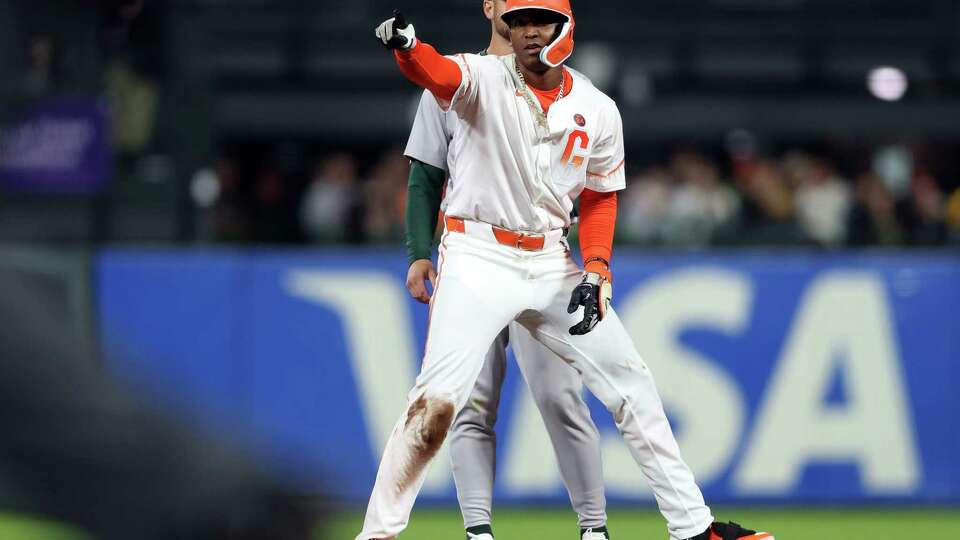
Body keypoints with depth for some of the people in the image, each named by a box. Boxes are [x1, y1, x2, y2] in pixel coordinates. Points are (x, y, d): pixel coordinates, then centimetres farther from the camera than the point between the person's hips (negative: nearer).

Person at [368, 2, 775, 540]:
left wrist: (596, 271, -5)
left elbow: (600, 198, 11)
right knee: (438, 398, -18)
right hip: (478, 256, -5)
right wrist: (407, 47, -55)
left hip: (552, 263, 5)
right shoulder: (485, 79, -10)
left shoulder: (598, 111, 2)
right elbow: (439, 74, -32)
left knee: (631, 381, 4)